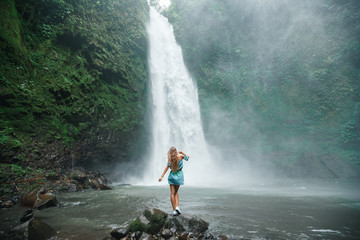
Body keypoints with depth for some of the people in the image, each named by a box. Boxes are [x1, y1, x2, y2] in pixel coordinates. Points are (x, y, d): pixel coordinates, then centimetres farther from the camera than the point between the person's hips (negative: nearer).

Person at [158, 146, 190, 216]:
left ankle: (174, 210, 2)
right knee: (176, 192, 16)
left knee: (172, 193, 4)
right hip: (179, 175, 1)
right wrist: (182, 153, 13)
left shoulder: (169, 159, -4)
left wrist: (162, 176, -15)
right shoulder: (180, 156, -4)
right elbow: (188, 157, 13)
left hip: (172, 175, -1)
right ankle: (177, 207, -2)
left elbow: (167, 167, -13)